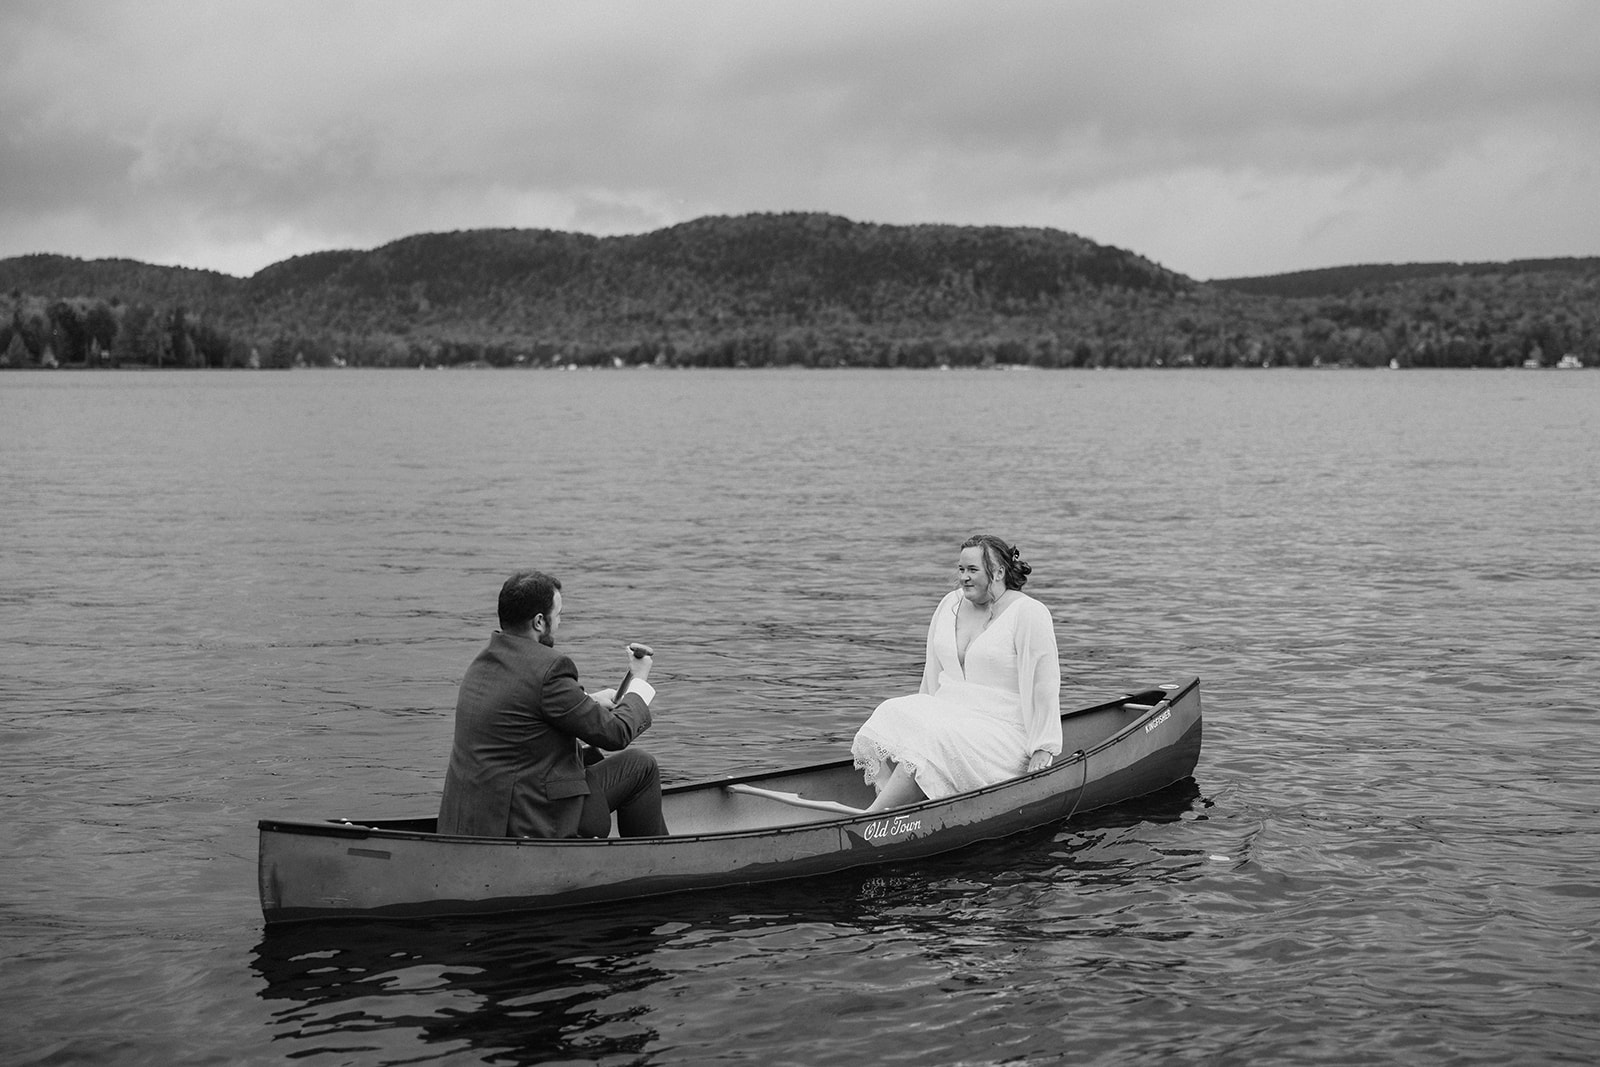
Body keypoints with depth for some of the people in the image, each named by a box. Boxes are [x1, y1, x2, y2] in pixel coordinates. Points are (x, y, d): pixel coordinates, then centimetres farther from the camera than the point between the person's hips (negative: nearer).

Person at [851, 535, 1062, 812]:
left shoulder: (1029, 613, -8)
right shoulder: (950, 605, 13)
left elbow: (1043, 684, -12)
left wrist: (1042, 750, -15)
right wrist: (924, 712, 20)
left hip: (1000, 729, -7)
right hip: (946, 714, 7)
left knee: (929, 741, -34)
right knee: (889, 717, -22)